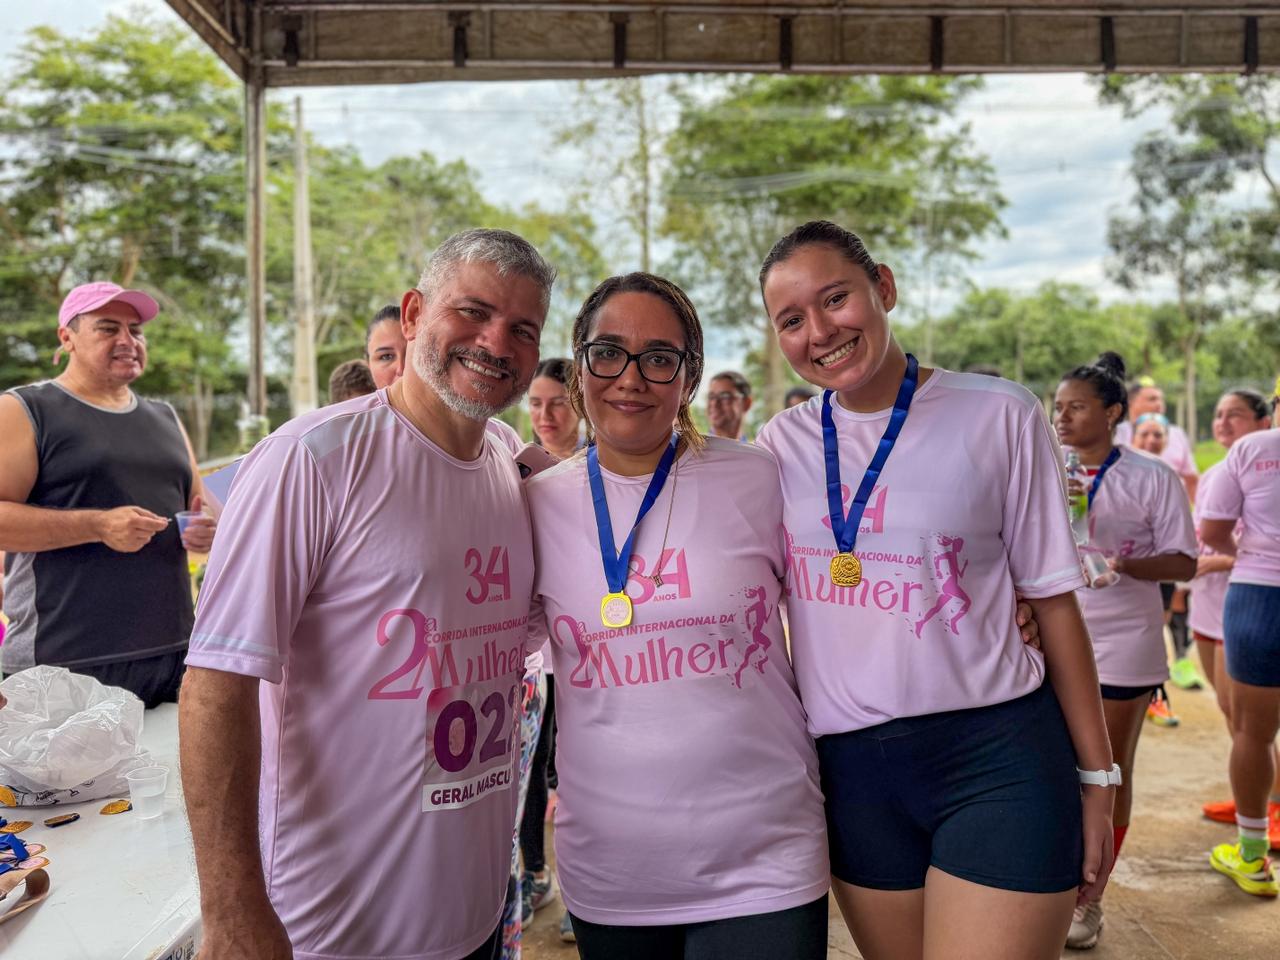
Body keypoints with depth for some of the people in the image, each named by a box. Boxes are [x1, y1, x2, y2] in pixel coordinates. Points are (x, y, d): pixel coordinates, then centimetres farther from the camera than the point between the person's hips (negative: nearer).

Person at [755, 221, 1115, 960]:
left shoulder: (998, 415, -6)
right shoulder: (781, 443, 2)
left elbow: (1054, 599, -2)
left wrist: (1097, 777, 1)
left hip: (998, 759, -3)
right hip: (850, 767, 3)